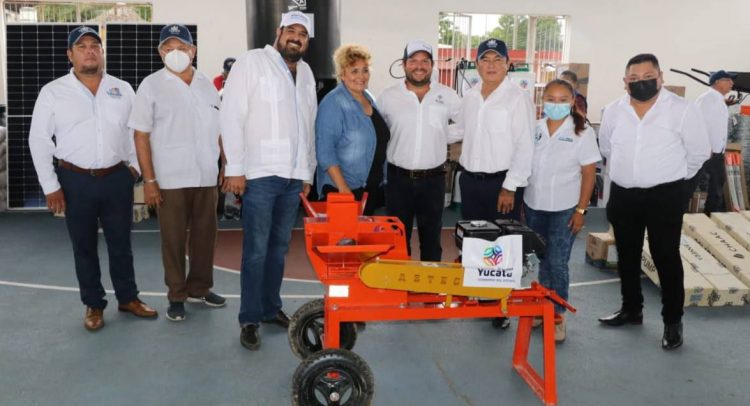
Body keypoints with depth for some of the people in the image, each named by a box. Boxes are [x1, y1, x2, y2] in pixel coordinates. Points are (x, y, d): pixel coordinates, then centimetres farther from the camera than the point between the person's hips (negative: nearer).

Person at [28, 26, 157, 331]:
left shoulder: (122, 89, 4)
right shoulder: (53, 92, -2)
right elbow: (39, 140, 0)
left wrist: (135, 166, 4)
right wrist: (50, 186, -3)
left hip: (117, 178, 1)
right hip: (76, 181, -1)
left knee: (121, 243, 11)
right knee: (84, 247, 9)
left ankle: (128, 298, 27)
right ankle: (94, 305, 23)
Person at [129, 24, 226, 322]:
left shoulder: (207, 85, 10)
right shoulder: (151, 86, -2)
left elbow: (218, 130, 15)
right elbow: (141, 136, -5)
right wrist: (149, 180, -10)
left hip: (207, 177, 4)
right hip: (170, 179, -4)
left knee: (205, 236, 11)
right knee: (174, 240, 3)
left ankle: (199, 288, 26)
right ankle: (177, 296, 16)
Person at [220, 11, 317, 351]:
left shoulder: (306, 72, 17)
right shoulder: (252, 61, -2)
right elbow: (232, 115, -8)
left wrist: (308, 172, 17)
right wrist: (234, 168, -13)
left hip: (293, 176, 6)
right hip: (260, 173, -6)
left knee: (279, 247, 12)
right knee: (256, 250, -3)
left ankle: (271, 308, 25)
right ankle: (250, 319, 7)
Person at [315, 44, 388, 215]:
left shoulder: (369, 99, 10)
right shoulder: (333, 103, -13)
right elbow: (325, 152, -18)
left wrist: (381, 182, 15)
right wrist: (343, 189, -23)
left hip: (373, 188, 7)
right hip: (342, 189, -7)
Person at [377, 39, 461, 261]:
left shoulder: (447, 96, 1)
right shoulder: (388, 96, 0)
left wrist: (440, 137, 2)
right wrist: (398, 140, 1)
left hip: (433, 179, 1)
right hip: (398, 178, 0)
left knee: (431, 238, 12)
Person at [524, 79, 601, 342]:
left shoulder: (582, 133, -5)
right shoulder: (534, 129, 2)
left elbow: (589, 175, -4)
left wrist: (581, 210, -8)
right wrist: (518, 201, 6)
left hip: (564, 210, -3)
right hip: (533, 206, 3)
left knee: (557, 263, 0)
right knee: (542, 260, 12)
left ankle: (557, 315, 14)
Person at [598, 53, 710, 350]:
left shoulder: (682, 110, -10)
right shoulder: (613, 111, 2)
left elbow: (699, 152, -1)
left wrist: (672, 177, 6)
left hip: (664, 196, -4)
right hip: (623, 195, 4)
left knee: (666, 258, 1)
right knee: (627, 256, 15)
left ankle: (672, 321, 15)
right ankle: (631, 309, 33)